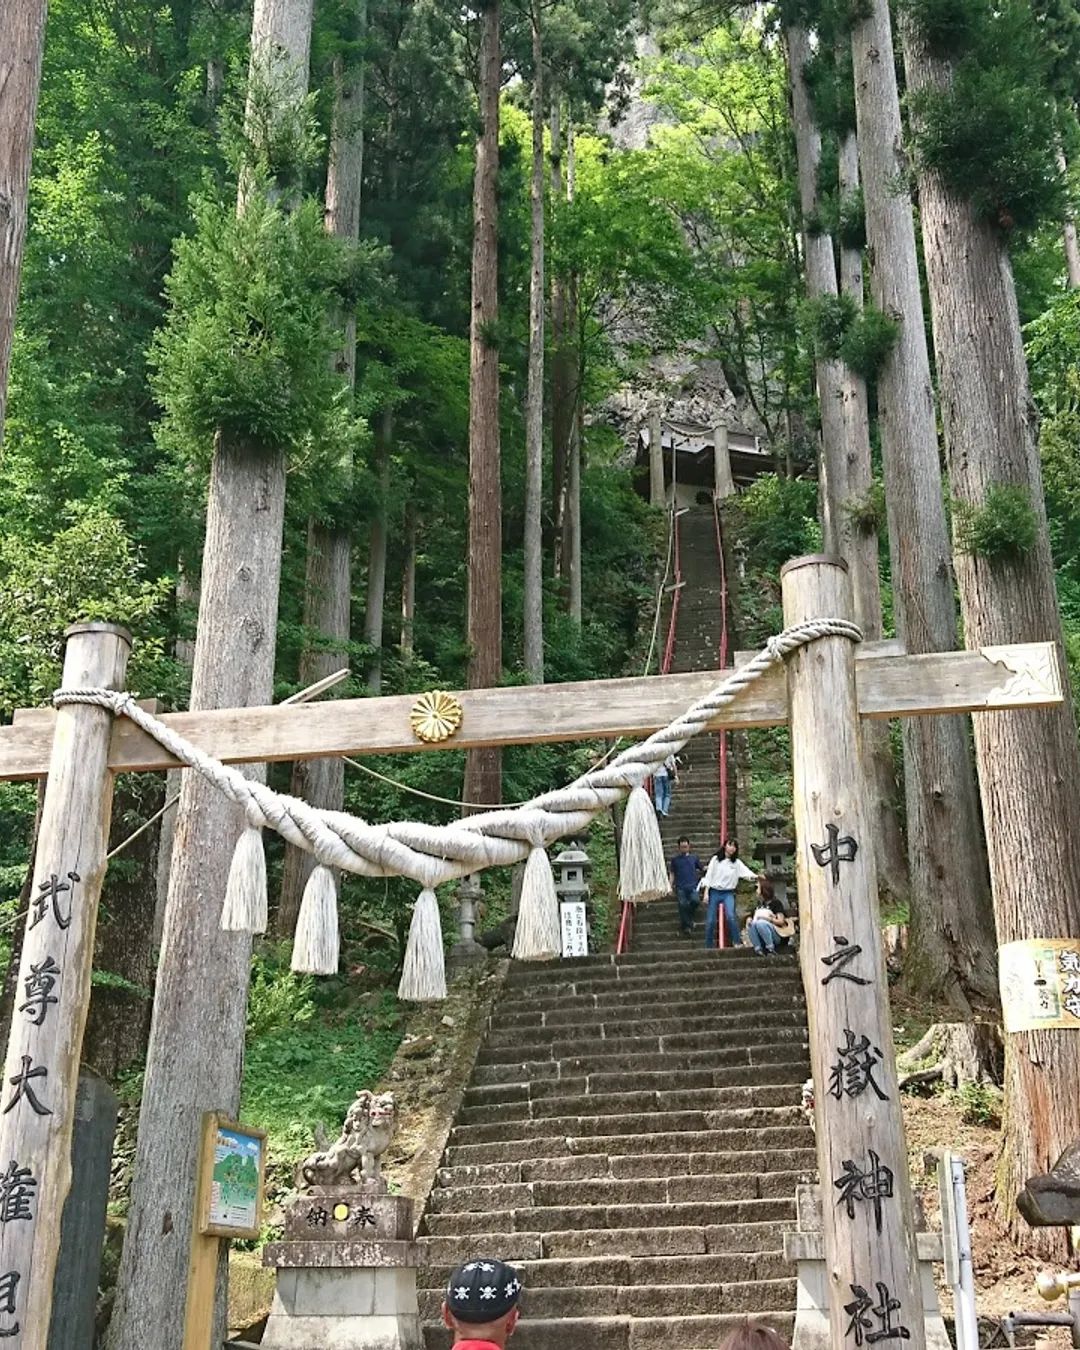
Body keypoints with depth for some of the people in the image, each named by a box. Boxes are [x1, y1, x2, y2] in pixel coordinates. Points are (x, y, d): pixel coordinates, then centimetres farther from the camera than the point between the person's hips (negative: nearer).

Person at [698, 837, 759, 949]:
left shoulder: (737, 862, 5)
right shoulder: (715, 859, 3)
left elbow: (746, 872, -9)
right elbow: (709, 875, 1)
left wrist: (756, 876, -30)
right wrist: (706, 892, -5)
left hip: (728, 893, 0)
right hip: (714, 892, 0)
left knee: (730, 916, -24)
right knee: (710, 921, 0)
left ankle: (736, 942, -15)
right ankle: (709, 946, 13)